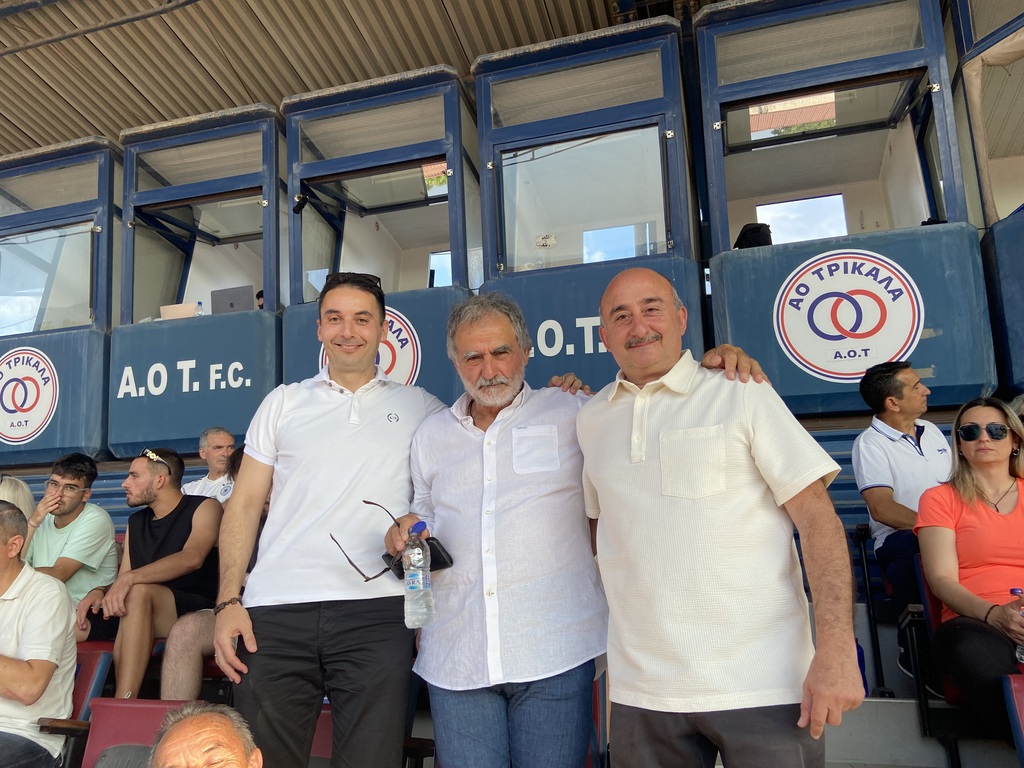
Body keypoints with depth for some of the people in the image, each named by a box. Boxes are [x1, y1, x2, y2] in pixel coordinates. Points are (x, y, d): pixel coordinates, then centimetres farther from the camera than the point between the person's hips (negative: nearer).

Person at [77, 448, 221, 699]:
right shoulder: (136, 522, 20)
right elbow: (122, 580, 16)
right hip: (146, 618, 7)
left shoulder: (204, 508, -1)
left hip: (200, 610, -7)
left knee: (139, 591, -32)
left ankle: (122, 707, -35)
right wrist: (101, 591, -7)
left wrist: (130, 578, -32)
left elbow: (192, 558, -21)